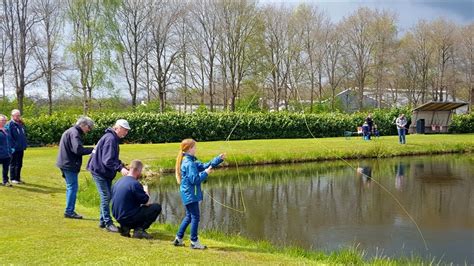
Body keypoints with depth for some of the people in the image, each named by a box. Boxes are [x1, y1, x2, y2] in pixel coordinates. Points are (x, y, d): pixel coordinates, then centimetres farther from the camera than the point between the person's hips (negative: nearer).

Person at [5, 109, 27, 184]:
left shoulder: (21, 124, 12)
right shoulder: (10, 124, -11)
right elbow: (9, 137, -15)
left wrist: (24, 145, 11)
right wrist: (13, 145, -19)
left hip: (21, 148, 7)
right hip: (14, 149, -7)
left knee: (19, 164, 12)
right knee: (13, 164, 3)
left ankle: (18, 178, 21)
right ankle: (13, 179, 10)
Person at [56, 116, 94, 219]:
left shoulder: (71, 131, 17)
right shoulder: (74, 133, -15)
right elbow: (78, 149, -26)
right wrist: (92, 150, -19)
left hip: (66, 164, 10)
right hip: (69, 164, -10)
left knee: (70, 187, 14)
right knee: (72, 187, -5)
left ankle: (69, 211, 19)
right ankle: (69, 211, 0)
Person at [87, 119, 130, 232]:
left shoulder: (113, 138, 12)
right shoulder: (110, 139, -21)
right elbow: (108, 160, -28)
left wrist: (122, 166, 11)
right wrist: (120, 168, -34)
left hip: (106, 172, 10)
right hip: (99, 171, -10)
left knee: (107, 196, 13)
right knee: (106, 197, -8)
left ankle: (103, 221, 22)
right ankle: (108, 223, -3)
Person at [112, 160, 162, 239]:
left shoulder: (118, 182, 8)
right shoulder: (135, 184, -18)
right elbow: (146, 202, -11)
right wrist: (146, 191, 9)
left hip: (118, 217, 9)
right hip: (128, 217, -9)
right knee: (157, 207, -4)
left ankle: (125, 227, 13)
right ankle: (139, 230, -6)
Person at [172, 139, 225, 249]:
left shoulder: (191, 161, 12)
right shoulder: (189, 163, -19)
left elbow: (204, 166, 12)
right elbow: (194, 179, -22)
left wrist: (219, 158, 7)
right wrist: (205, 173, -14)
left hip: (188, 194, 10)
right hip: (190, 194, -10)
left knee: (189, 216, 18)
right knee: (195, 217, -2)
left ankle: (178, 238, 23)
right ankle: (194, 242, 6)